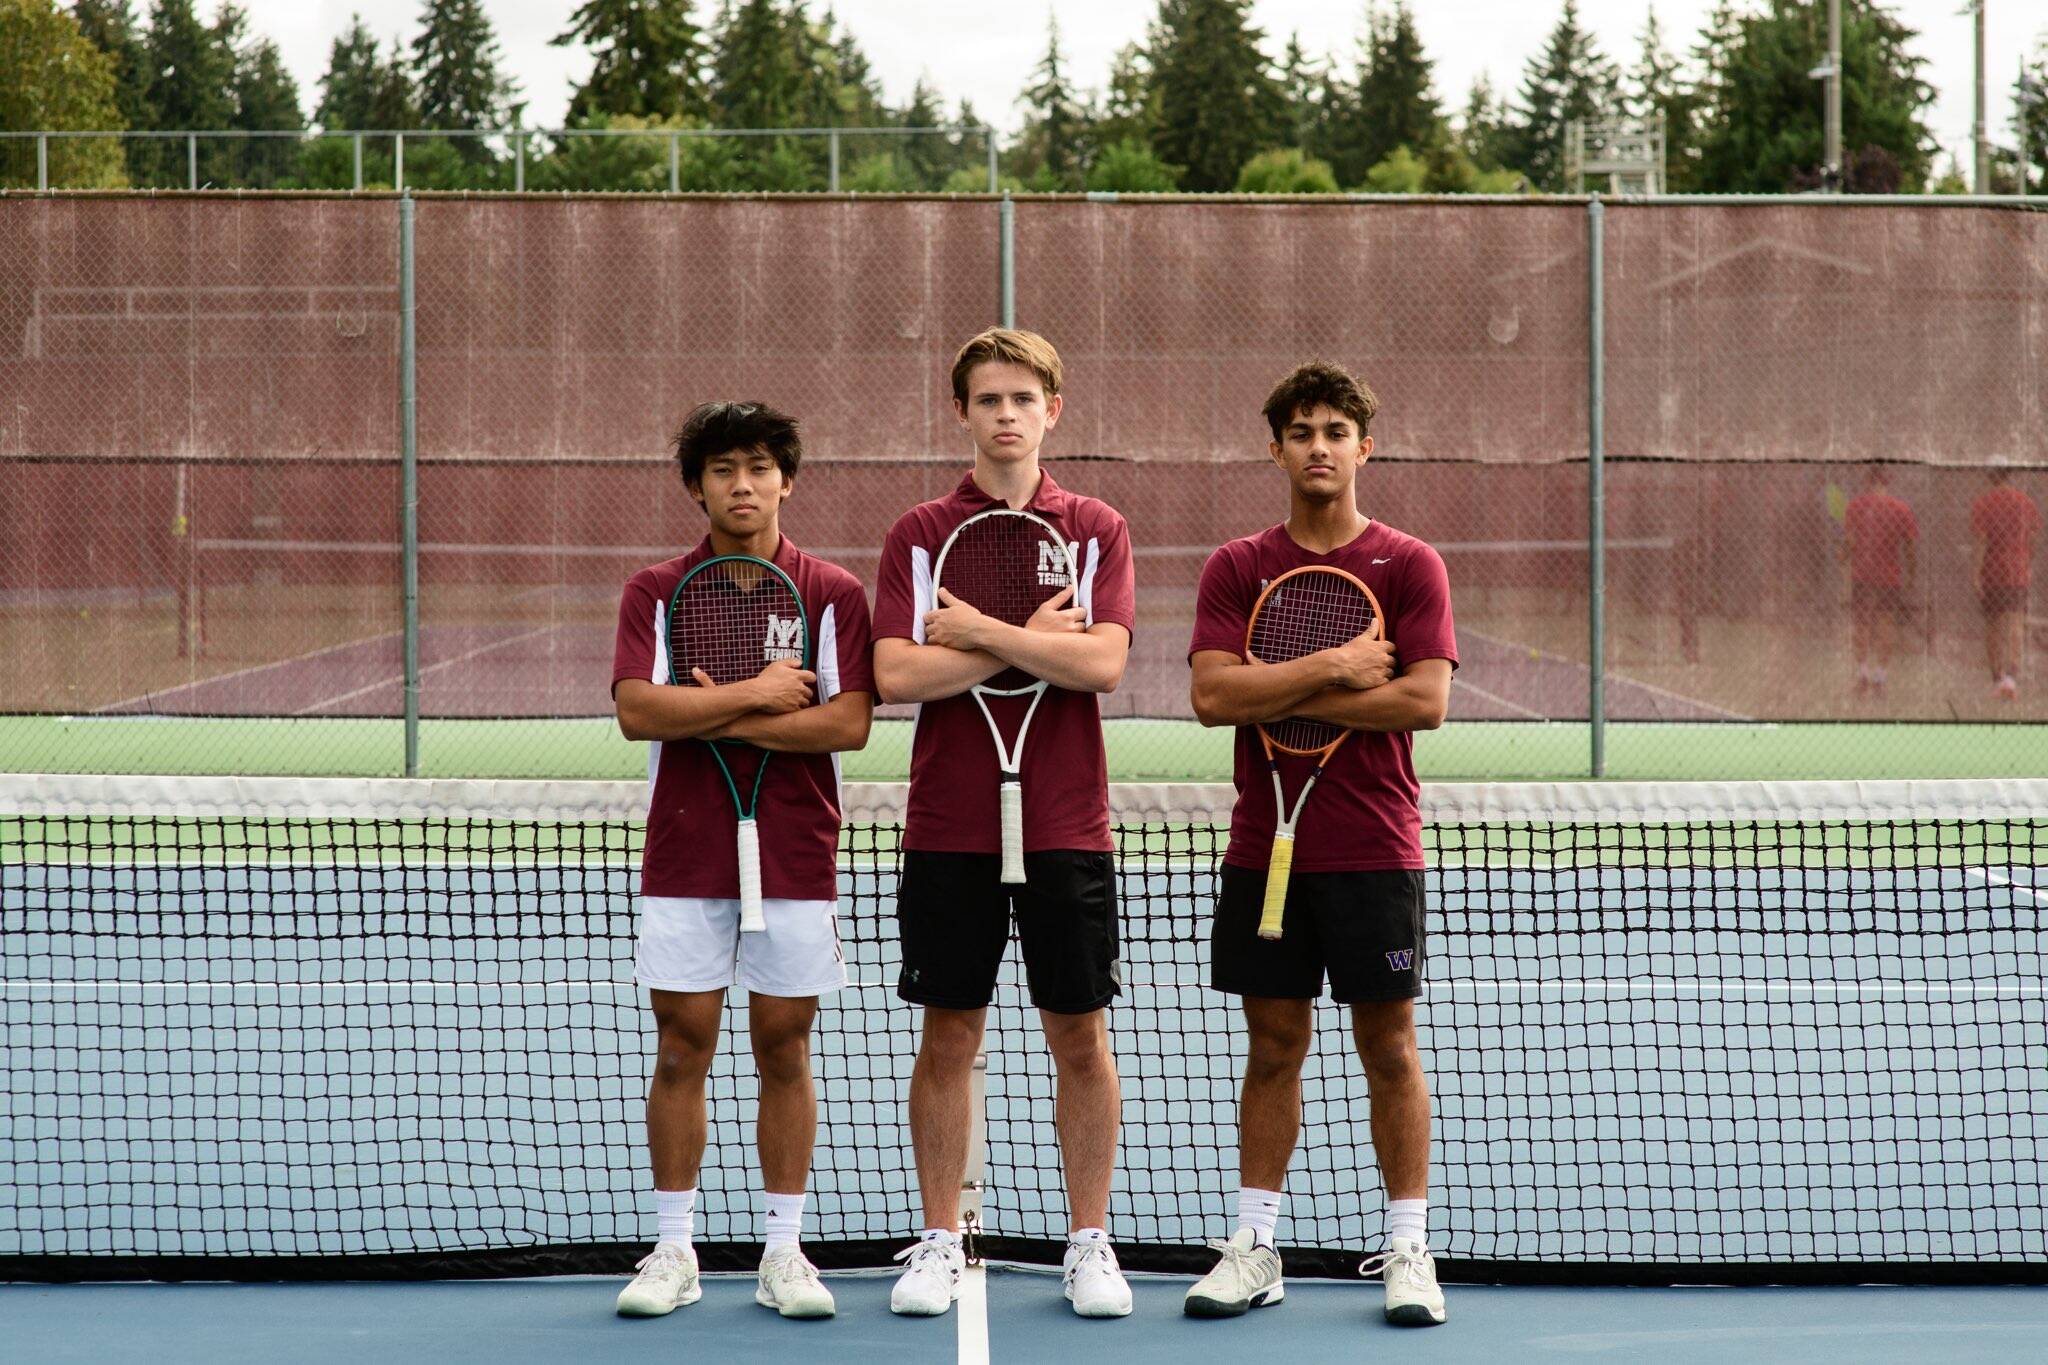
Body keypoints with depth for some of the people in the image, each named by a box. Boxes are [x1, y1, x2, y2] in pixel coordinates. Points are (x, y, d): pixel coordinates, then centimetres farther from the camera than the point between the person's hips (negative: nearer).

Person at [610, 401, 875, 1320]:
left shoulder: (832, 594, 3)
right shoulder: (656, 592, 4)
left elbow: (849, 722, -9)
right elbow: (637, 709, -11)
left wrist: (723, 723, -11)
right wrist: (756, 693, -13)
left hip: (796, 858, 0)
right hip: (685, 860, 0)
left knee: (784, 1050, 4)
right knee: (681, 1048, 2)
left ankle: (783, 1253, 11)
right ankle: (674, 1252, 10)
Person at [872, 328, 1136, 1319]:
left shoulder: (1095, 530, 4)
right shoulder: (919, 534, 3)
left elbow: (1102, 662, -11)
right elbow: (897, 675, -9)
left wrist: (981, 631, -12)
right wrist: (1036, 640, -11)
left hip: (1066, 827, 0)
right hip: (949, 828, 0)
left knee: (1080, 1038, 4)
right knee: (948, 1038, 5)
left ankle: (1090, 1244, 14)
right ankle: (940, 1244, 14)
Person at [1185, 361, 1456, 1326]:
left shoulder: (1409, 565, 1)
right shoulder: (1236, 568, 6)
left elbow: (1425, 700, -11)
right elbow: (1213, 695, -7)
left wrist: (1285, 698, -11)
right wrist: (1333, 669, -14)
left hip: (1374, 850, -2)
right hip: (1264, 848, 2)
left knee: (1389, 1048, 1)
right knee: (1273, 1045, 7)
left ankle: (1408, 1250, 7)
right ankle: (1254, 1248, 12)